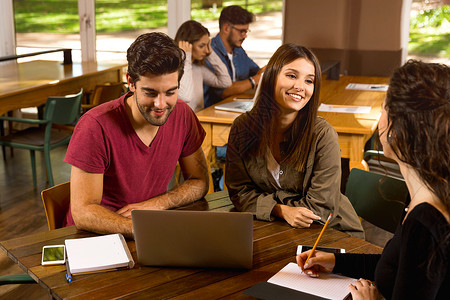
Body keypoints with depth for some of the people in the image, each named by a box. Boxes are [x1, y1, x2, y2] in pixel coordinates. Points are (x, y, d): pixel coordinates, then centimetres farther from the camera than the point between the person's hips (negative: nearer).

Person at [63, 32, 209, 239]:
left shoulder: (182, 115, -5)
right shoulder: (95, 126, -21)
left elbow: (199, 182, 5)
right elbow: (83, 213, -23)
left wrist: (156, 204, -13)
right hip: (95, 237, -5)